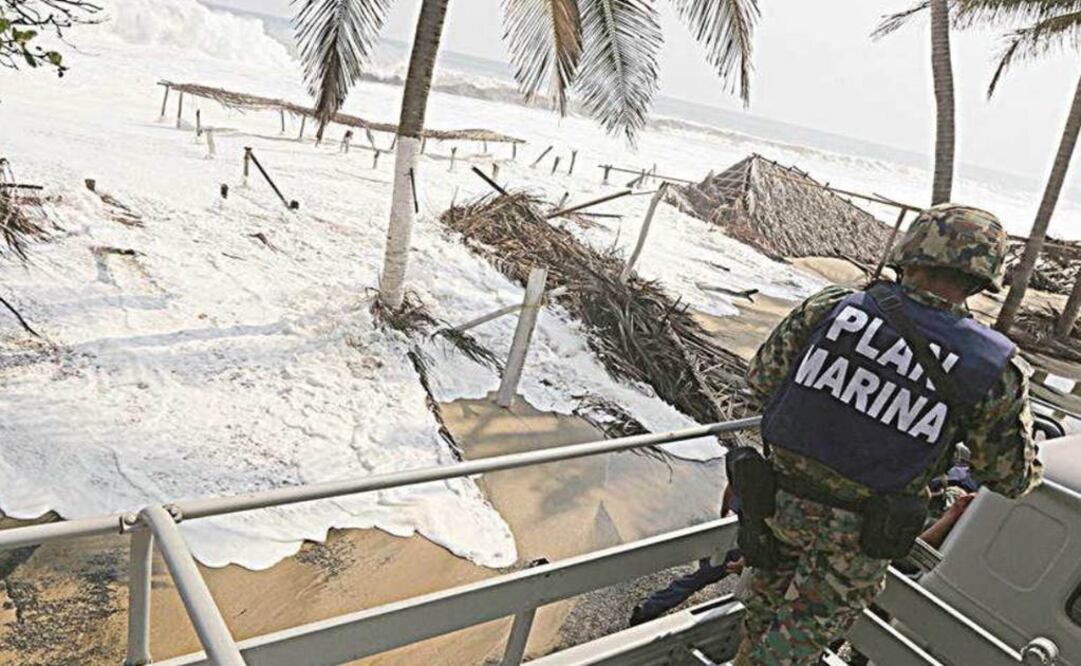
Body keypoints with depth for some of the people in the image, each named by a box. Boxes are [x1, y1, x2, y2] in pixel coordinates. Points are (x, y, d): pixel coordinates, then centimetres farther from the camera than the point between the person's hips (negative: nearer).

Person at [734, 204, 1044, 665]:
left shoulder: (829, 309, -16)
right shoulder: (994, 370, -16)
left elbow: (762, 377, -3)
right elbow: (1012, 477, -2)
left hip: (780, 499, 2)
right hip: (858, 535, -2)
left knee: (767, 594, 28)